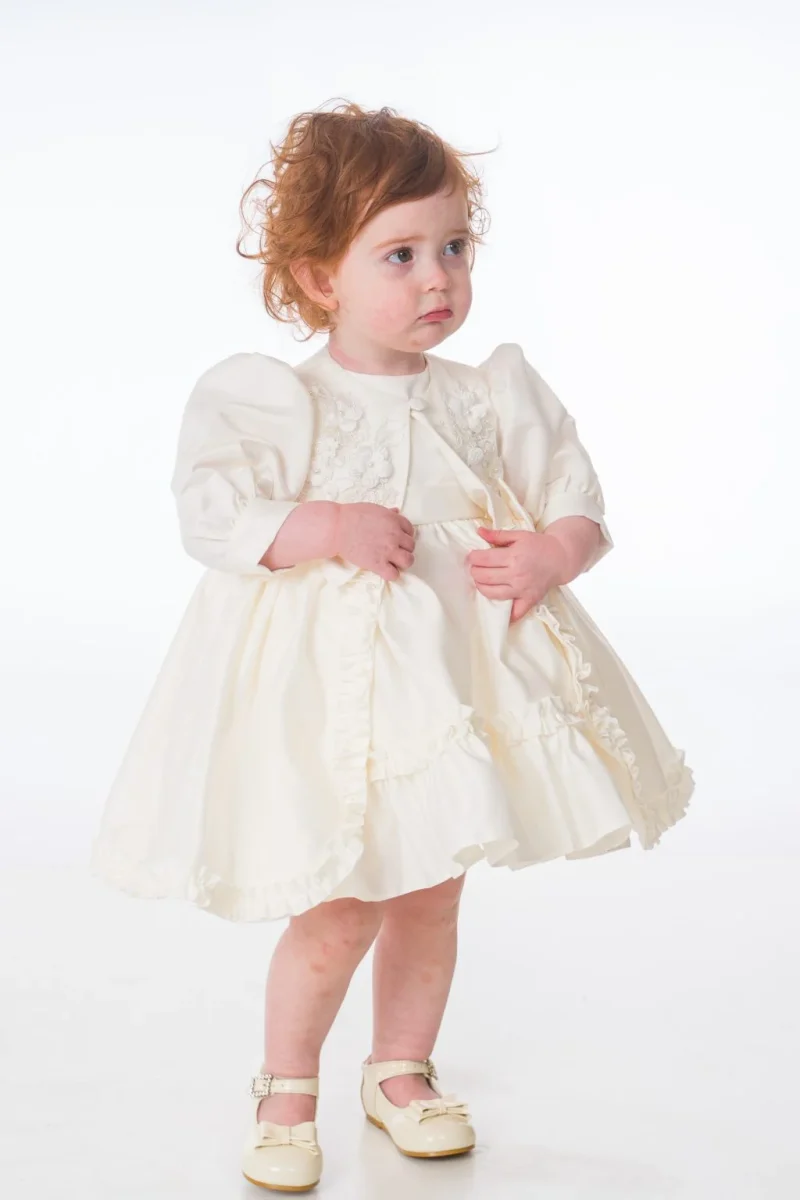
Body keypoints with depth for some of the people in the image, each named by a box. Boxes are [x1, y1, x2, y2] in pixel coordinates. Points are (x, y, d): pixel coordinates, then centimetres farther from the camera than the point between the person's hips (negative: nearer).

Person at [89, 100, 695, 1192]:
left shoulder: (490, 396, 2)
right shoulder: (266, 398, -8)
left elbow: (576, 497, 6)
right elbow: (212, 514, -14)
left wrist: (552, 553, -15)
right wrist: (329, 527, -25)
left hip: (463, 669, 4)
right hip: (328, 686, -4)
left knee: (431, 893, 15)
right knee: (341, 911, -3)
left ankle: (401, 1071, 38)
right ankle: (287, 1087, 23)